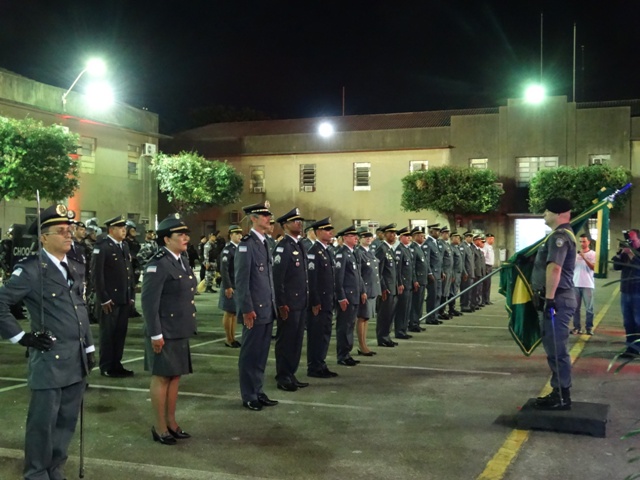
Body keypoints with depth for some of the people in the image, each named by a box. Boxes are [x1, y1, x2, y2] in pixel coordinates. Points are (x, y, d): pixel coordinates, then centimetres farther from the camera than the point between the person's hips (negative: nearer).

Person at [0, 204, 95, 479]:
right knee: (43, 422, 4)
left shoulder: (76, 269, 12)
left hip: (77, 360, 7)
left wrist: (89, 348, 16)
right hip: (49, 360, -6)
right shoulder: (30, 270, -11)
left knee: (67, 421, 14)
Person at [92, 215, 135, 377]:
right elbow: (97, 274, -14)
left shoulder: (125, 246, 13)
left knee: (121, 332, 10)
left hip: (124, 298, 7)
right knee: (108, 333, 3)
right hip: (110, 299, -7)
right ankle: (106, 367, 12)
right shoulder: (102, 247, -10)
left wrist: (131, 295, 11)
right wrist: (104, 299, -16)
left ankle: (116, 364, 20)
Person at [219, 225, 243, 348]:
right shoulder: (227, 250, -12)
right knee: (229, 313, 2)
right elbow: (224, 270, -18)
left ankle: (233, 337, 21)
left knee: (236, 312, 12)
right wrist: (228, 287, -21)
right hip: (231, 286, -7)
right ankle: (228, 340, 9)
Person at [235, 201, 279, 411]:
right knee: (250, 354, 4)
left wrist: (273, 304, 15)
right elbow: (241, 280, -16)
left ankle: (258, 392, 25)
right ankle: (249, 397, 14)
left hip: (268, 309, 8)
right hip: (254, 310, -8)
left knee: (262, 354, 15)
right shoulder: (246, 244, -13)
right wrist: (247, 309, -18)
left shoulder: (265, 243, 13)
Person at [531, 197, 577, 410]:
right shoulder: (561, 234, 19)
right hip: (557, 298, 11)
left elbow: (554, 267, -28)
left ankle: (562, 397, 0)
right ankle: (560, 392, 23)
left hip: (558, 299, -11)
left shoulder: (560, 236, -16)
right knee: (554, 347, 16)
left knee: (556, 348, -6)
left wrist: (549, 297, -30)